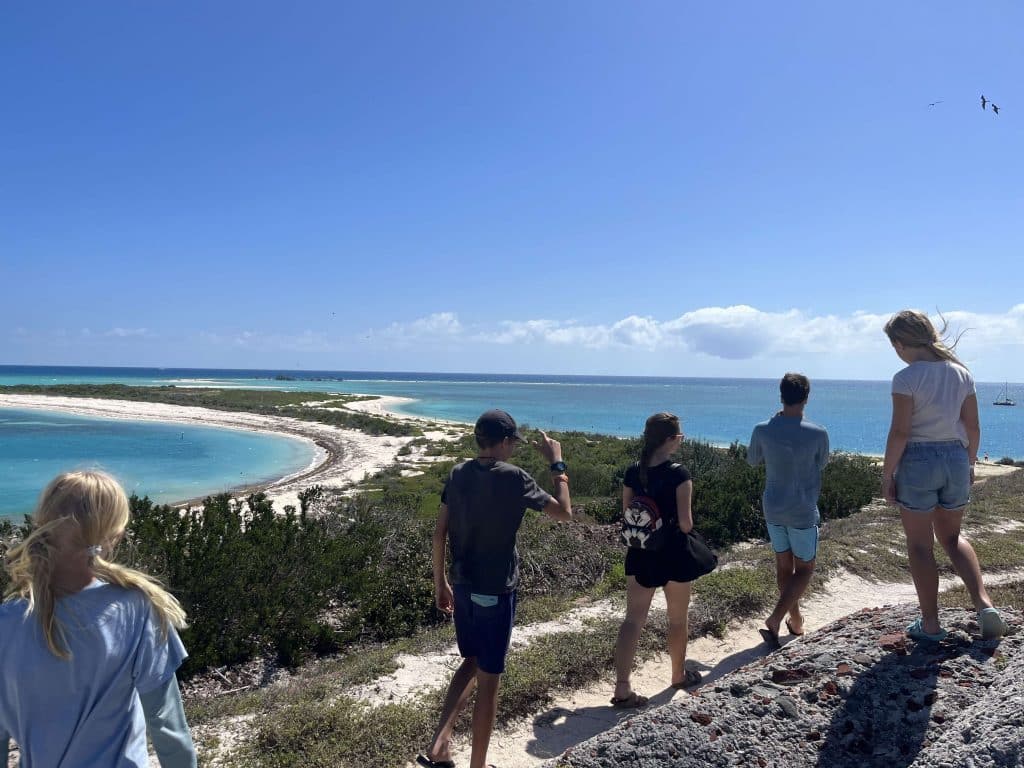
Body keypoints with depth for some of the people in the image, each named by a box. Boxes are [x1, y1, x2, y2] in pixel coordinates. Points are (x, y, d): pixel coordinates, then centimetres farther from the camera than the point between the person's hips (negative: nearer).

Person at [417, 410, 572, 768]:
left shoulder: (458, 474, 1)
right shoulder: (514, 478, -15)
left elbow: (439, 533, 3)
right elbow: (564, 513, -7)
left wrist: (440, 582, 13)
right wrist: (557, 464, 0)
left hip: (462, 587, 6)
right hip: (496, 591, -6)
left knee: (471, 662, 23)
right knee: (488, 677, 7)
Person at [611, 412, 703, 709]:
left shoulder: (632, 472, -1)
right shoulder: (679, 474, -17)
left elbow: (627, 515, 4)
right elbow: (685, 522, -15)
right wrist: (683, 529, 6)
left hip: (640, 552, 4)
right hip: (673, 552, -4)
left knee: (633, 618, 6)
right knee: (678, 619, 17)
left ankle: (622, 688, 3)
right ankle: (679, 675, 36)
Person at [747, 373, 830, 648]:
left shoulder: (762, 430, -10)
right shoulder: (817, 433, -15)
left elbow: (752, 461, 9)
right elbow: (822, 463, 5)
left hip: (773, 510, 3)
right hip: (803, 512, -3)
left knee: (784, 566, 19)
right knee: (804, 569, 11)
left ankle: (795, 620, 33)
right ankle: (774, 619, -4)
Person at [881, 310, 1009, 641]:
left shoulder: (906, 378, -14)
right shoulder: (962, 373, 4)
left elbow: (900, 432, -17)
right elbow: (973, 428, 8)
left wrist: (886, 474, -9)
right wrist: (970, 464, 21)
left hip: (917, 462, -5)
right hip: (956, 459, 6)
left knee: (920, 545, 8)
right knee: (952, 537, 23)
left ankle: (930, 624, 16)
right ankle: (984, 604, 8)